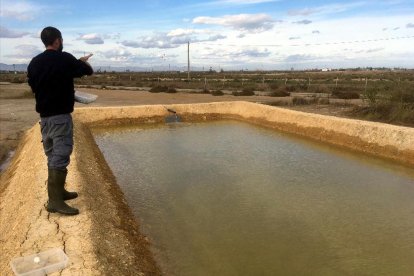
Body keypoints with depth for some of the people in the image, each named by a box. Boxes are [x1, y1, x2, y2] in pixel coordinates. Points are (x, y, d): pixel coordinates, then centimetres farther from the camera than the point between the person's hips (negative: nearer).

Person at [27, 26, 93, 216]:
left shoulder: (34, 62, 9)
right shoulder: (65, 59, -10)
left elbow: (33, 86, 19)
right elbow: (88, 71, 2)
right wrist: (82, 63, 25)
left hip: (43, 115, 8)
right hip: (60, 115, -8)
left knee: (52, 155, 15)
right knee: (60, 156, -8)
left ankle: (58, 191, 25)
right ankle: (55, 201, -9)